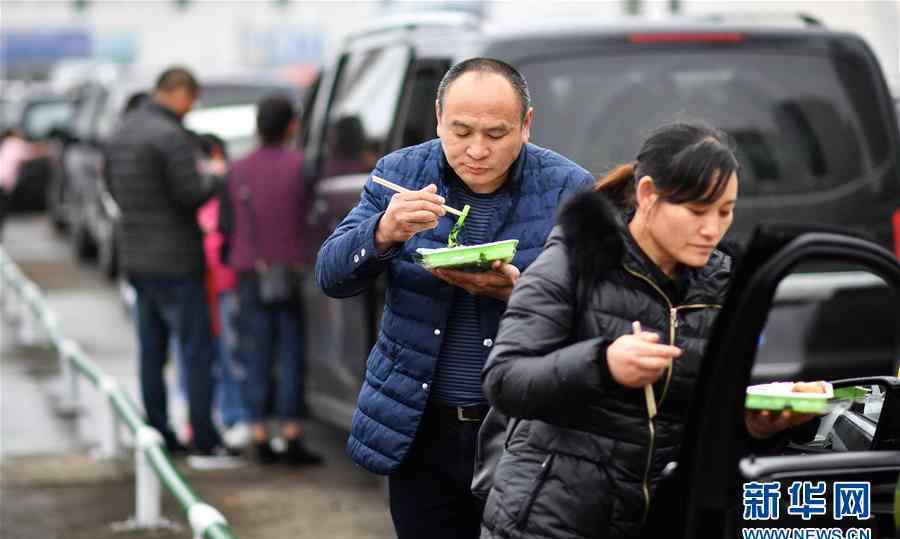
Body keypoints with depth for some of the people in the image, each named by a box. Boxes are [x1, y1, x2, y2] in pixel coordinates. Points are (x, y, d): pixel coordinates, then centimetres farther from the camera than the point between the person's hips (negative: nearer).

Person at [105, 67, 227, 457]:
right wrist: (215, 176, -1)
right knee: (197, 350, -3)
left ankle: (158, 435, 17)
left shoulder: (121, 134, 10)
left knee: (151, 352, 13)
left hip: (137, 258, 9)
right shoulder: (170, 136, -18)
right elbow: (191, 194, -19)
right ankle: (204, 438, -3)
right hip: (174, 261, -9)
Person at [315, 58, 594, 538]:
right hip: (418, 432, 2)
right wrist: (384, 233, -23)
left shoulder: (570, 190, -6)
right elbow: (331, 277, -3)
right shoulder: (400, 173, 1)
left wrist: (518, 292, -26)